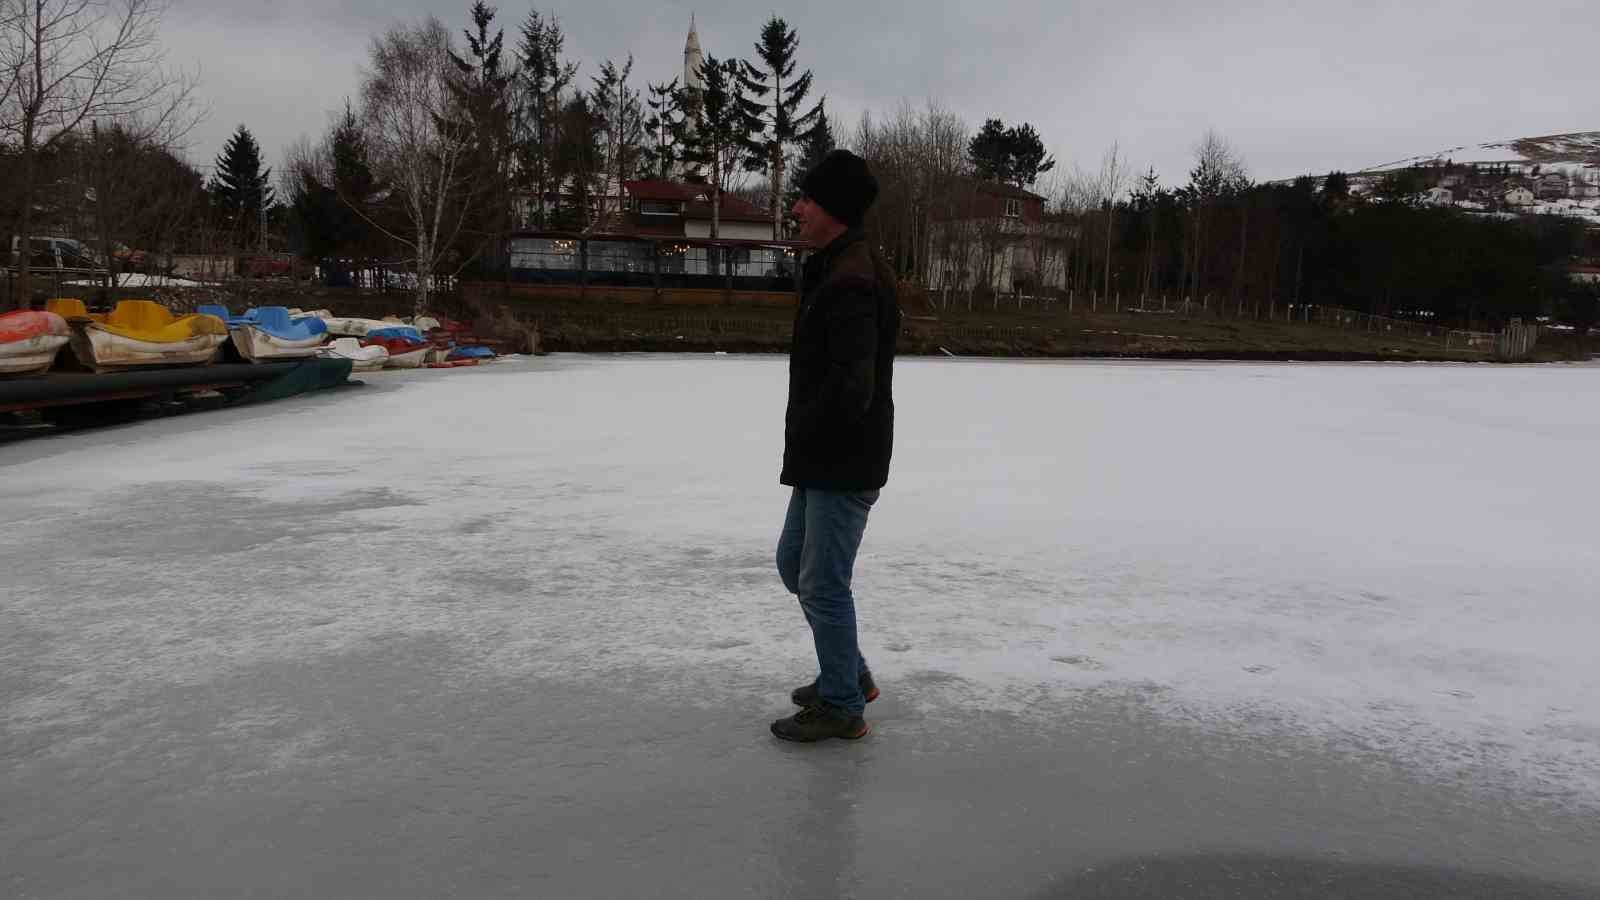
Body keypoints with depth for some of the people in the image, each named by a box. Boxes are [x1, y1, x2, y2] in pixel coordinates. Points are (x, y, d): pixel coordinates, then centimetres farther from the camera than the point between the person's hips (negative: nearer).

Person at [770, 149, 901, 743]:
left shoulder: (850, 281, -22)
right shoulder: (833, 271, 13)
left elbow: (852, 385, -29)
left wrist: (801, 434, -14)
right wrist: (802, 444, 10)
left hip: (845, 465, -11)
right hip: (822, 460, 11)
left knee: (823, 584, 0)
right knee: (793, 563, 21)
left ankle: (842, 706, 16)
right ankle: (849, 675, 34)